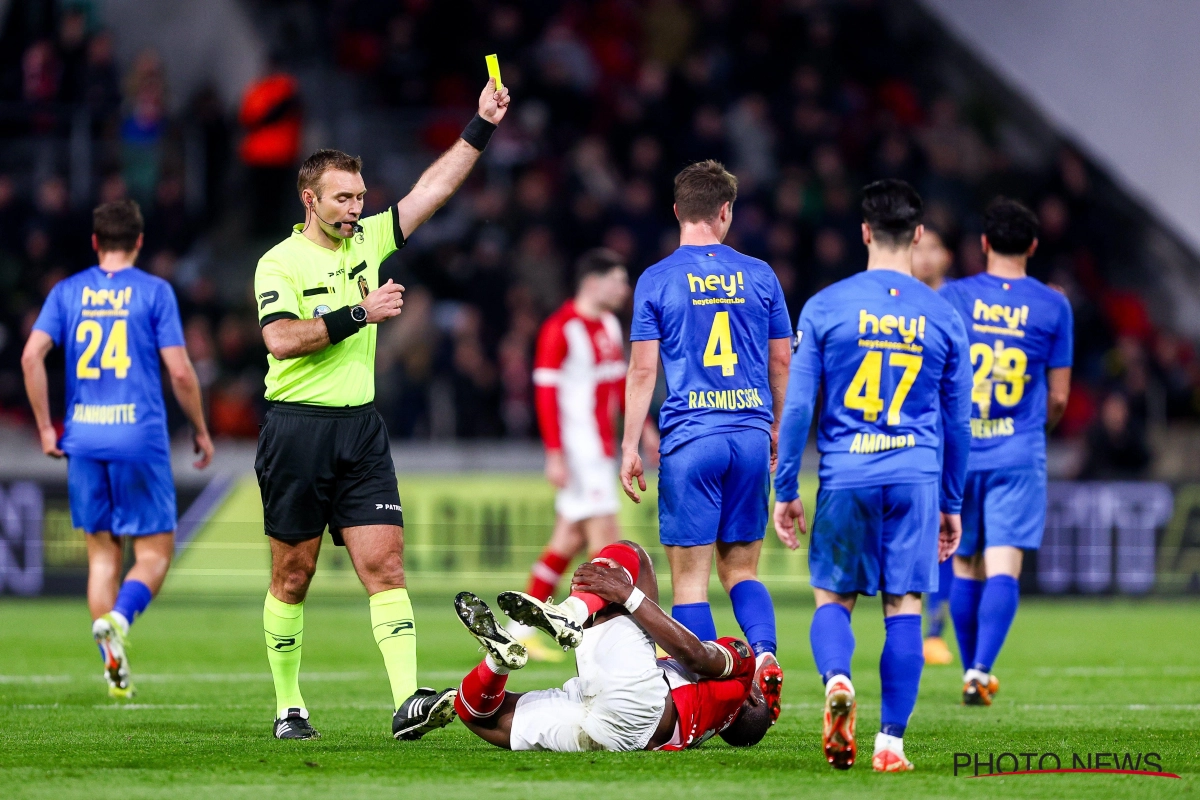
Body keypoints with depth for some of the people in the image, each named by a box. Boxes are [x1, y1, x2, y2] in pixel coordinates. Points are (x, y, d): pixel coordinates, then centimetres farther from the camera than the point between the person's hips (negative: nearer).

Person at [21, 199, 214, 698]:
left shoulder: (68, 292, 8)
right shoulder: (154, 291, 0)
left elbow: (32, 355, -2)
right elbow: (180, 371, -5)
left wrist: (46, 428, 5)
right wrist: (200, 431, 8)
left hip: (83, 438, 3)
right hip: (140, 436, -3)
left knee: (102, 553, 13)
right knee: (155, 552, 4)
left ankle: (113, 662, 6)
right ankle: (117, 618, -24)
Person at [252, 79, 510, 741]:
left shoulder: (369, 240, 9)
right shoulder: (279, 263, -6)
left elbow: (434, 188, 6)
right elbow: (281, 339, -20)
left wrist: (481, 127, -2)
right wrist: (358, 314, -21)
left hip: (361, 430, 4)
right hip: (297, 430, -4)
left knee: (384, 563, -9)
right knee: (292, 576, 4)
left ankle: (407, 700, -19)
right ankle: (289, 707, 16)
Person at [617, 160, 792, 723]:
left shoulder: (656, 281, -1)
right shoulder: (759, 276, 7)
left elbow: (643, 371, -3)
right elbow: (781, 364, 11)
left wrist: (629, 448, 1)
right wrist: (777, 434, 23)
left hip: (689, 439, -3)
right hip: (750, 435, 3)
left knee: (689, 575, 0)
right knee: (741, 568, 13)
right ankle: (765, 653, -12)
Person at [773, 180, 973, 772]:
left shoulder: (825, 307, 0)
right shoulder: (943, 316, 6)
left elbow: (798, 406, 0)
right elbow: (958, 422, 12)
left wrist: (785, 491, 8)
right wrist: (952, 505, 21)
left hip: (845, 477, -1)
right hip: (916, 478, 1)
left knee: (833, 597, 11)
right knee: (904, 606, 3)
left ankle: (837, 680, -19)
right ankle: (890, 741, -1)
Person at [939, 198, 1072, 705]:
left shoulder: (951, 298, 0)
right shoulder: (1053, 307, 1)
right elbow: (1058, 397, 5)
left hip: (959, 451, 1)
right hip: (1019, 454, -1)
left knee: (965, 569, 13)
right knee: (1003, 568, -6)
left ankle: (972, 672, 20)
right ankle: (980, 670, -22)